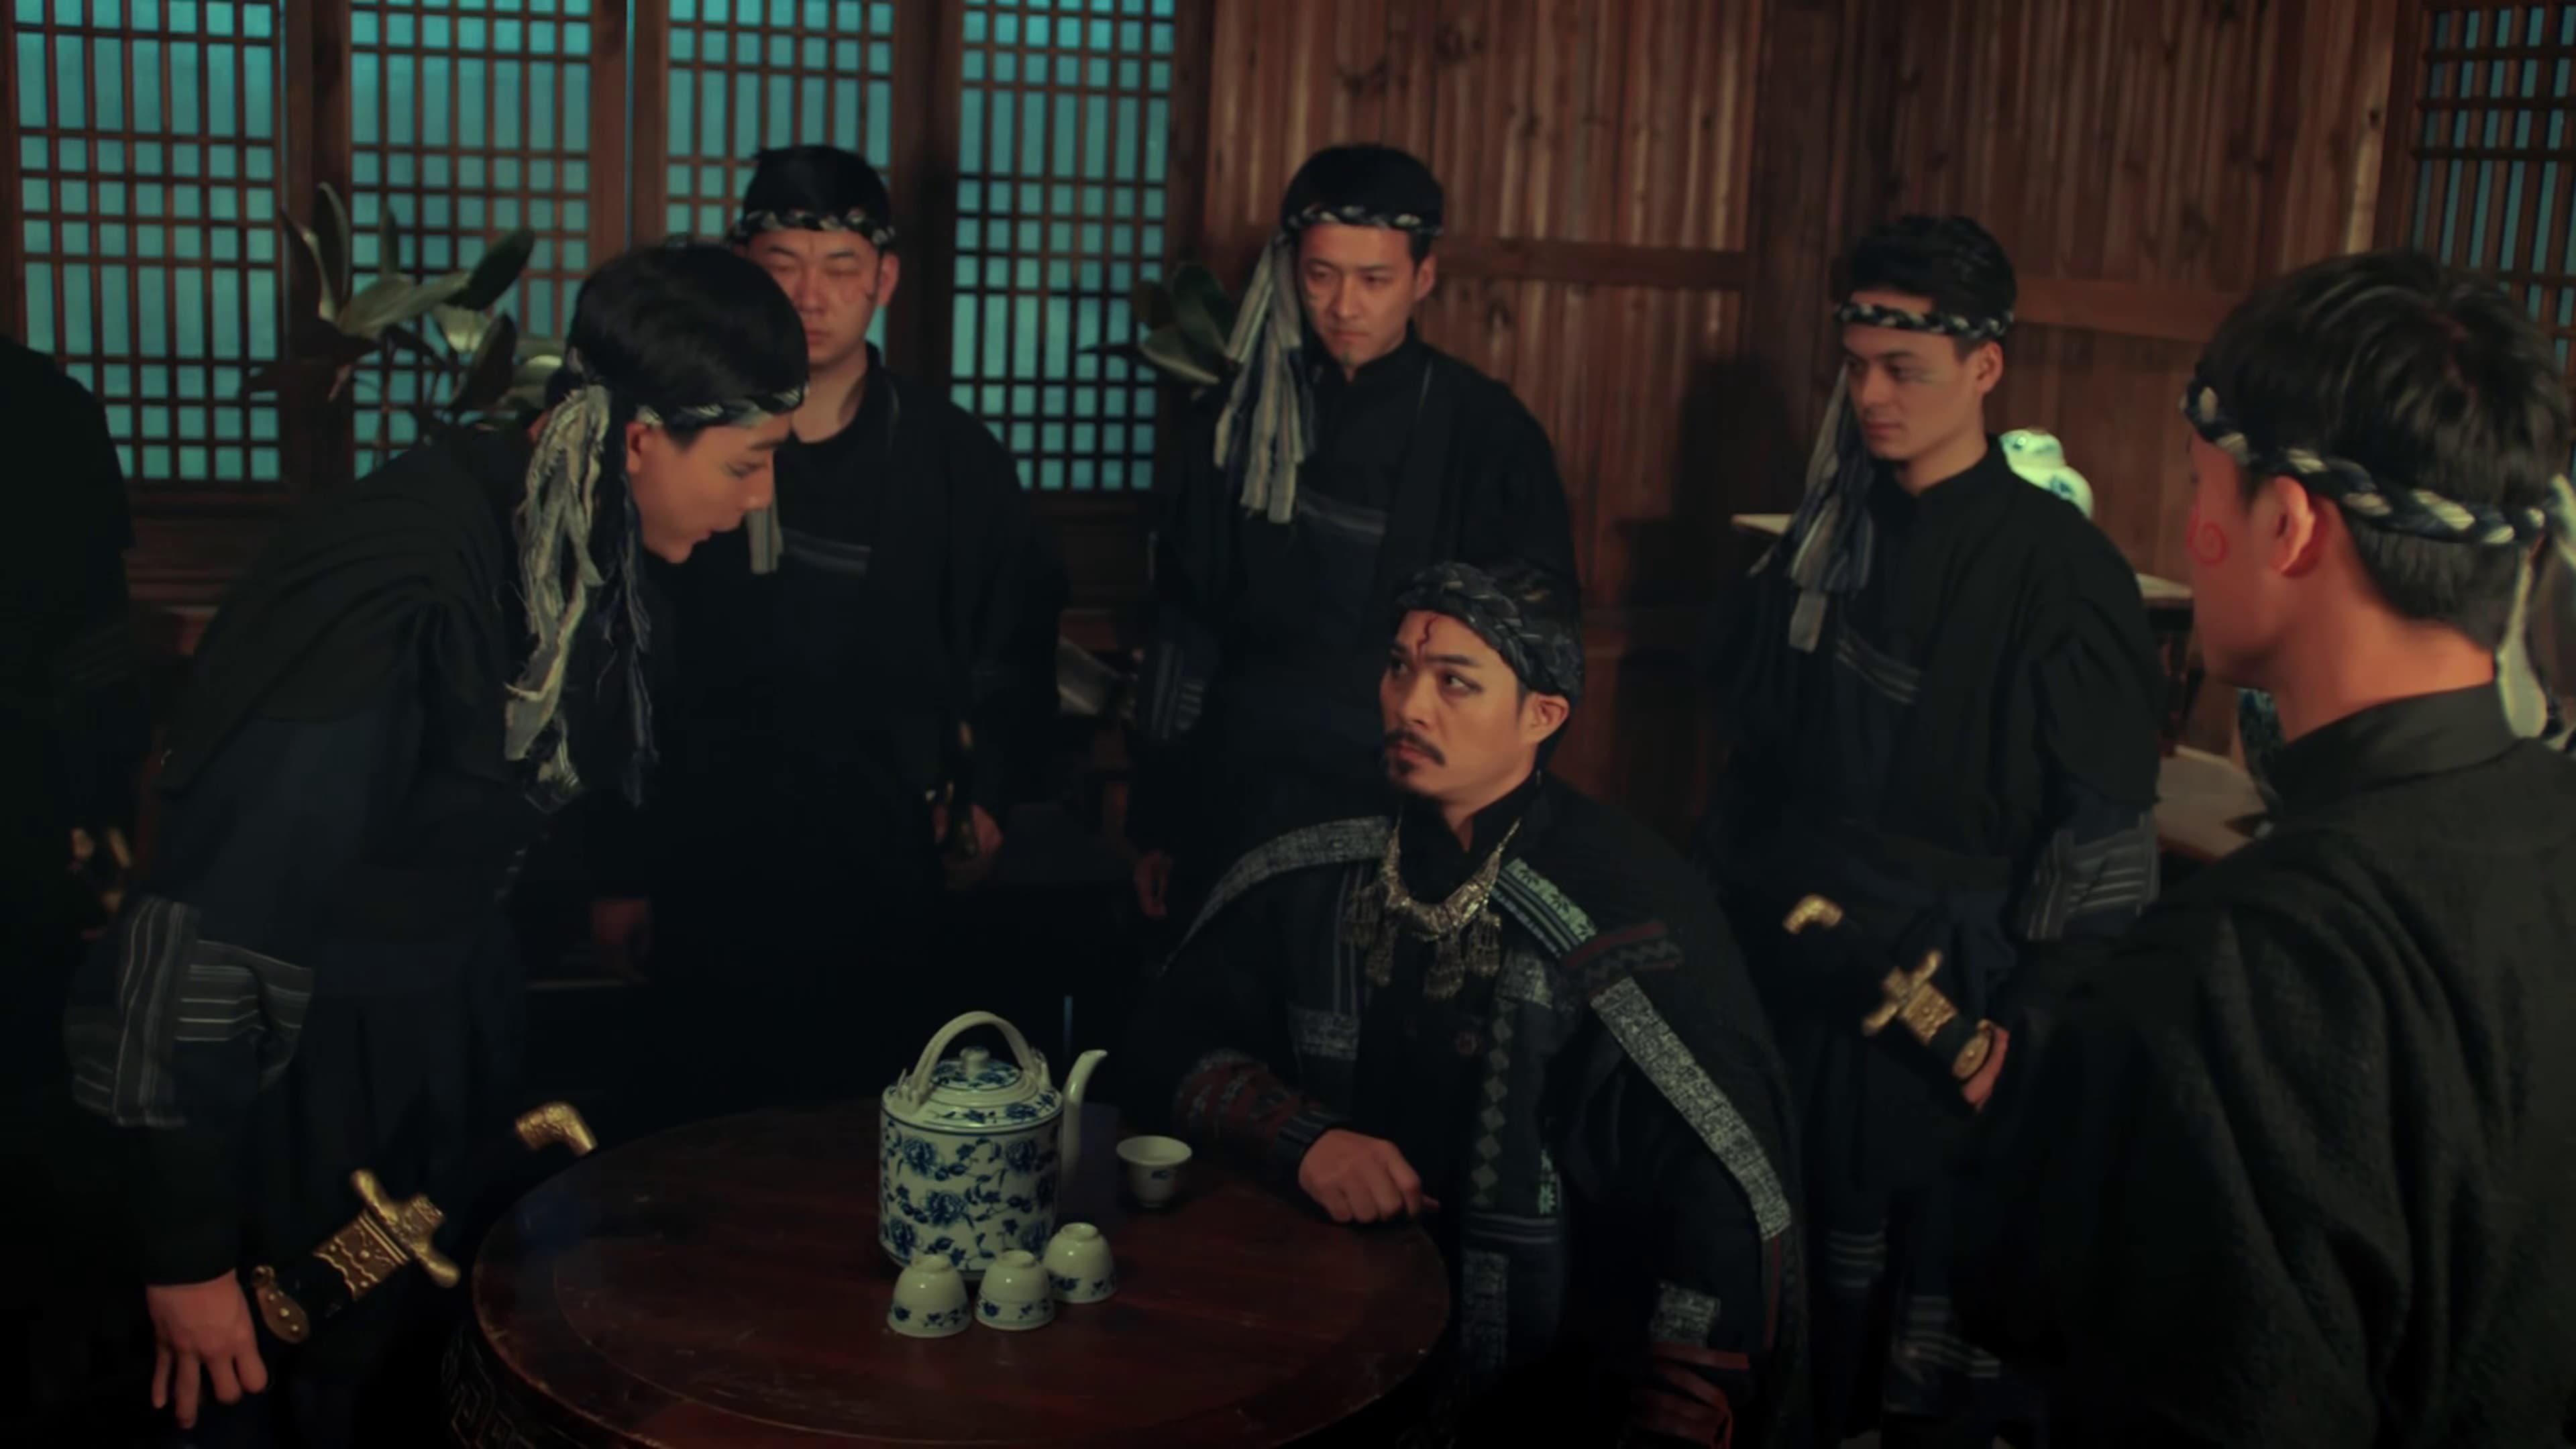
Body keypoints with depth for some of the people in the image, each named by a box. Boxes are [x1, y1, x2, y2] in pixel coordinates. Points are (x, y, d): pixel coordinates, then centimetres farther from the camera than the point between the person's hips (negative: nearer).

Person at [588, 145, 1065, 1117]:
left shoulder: (953, 456, 3)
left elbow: (1015, 651, 11)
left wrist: (988, 788, -3)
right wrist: (622, 869, 4)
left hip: (887, 885, 0)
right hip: (712, 881, 0)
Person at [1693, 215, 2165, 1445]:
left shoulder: (2059, 570, -11)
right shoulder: (1829, 537, 6)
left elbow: (2105, 832, -11)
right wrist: (1727, 888, 14)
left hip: (1946, 1004, -5)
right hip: (1788, 974, 6)